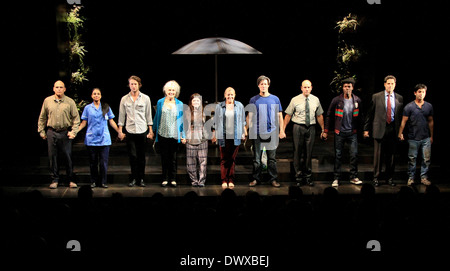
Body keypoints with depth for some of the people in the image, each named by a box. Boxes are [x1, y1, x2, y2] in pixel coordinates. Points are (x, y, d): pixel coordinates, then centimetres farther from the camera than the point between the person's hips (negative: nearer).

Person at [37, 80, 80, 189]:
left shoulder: (70, 102, 2)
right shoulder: (47, 101, 7)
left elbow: (76, 118, 3)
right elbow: (42, 118, 15)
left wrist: (74, 132, -6)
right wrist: (41, 131, 10)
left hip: (65, 133, -2)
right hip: (51, 133, 2)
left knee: (68, 157, 0)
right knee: (52, 157, 5)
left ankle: (71, 180, 10)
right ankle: (55, 180, 15)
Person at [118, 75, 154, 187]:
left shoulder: (145, 98, 5)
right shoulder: (124, 99, 5)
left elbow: (148, 116, 8)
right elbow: (121, 116, 9)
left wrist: (150, 131, 7)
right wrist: (120, 131, 5)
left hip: (142, 131, 0)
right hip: (130, 131, 0)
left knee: (141, 156, 4)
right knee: (132, 156, -4)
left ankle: (141, 179, 13)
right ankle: (134, 179, 7)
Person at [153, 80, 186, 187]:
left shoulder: (179, 104, 4)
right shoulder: (160, 102, 5)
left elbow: (182, 120, 6)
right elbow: (156, 117, 13)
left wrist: (183, 135, 1)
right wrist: (153, 131, 13)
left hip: (174, 135, 0)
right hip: (162, 134, 1)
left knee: (173, 158, 3)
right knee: (164, 157, 5)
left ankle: (173, 179, 11)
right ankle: (165, 179, 12)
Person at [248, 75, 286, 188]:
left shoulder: (275, 99, 7)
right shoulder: (253, 100, 6)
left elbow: (279, 116, 9)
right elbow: (249, 116, 10)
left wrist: (282, 130, 3)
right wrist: (245, 129, 3)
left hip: (271, 132, 0)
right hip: (257, 133, 0)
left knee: (272, 157, 3)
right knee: (257, 157, 4)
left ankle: (273, 179, 9)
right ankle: (256, 178, 12)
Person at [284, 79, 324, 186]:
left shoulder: (315, 100, 6)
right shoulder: (295, 100, -2)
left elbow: (319, 116, 14)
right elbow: (288, 115, 1)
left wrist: (323, 129, 13)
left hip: (311, 128, 2)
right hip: (298, 127, -2)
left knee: (309, 152, 7)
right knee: (298, 152, 2)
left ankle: (308, 176, 18)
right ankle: (298, 175, 15)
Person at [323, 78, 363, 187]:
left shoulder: (357, 100, 2)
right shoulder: (337, 100, -4)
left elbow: (360, 116, 10)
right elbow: (329, 115, 2)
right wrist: (326, 131, 0)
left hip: (352, 132, 1)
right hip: (339, 132, -1)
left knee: (354, 154, -3)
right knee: (338, 155, 4)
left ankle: (354, 177, 10)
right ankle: (336, 178, 12)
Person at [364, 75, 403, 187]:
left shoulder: (399, 98, 7)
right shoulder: (376, 97, 2)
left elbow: (401, 115, 9)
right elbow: (370, 114, 4)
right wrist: (366, 129, 1)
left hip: (393, 130, 2)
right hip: (380, 129, -2)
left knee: (391, 155, 7)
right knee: (378, 155, 1)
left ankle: (389, 178, 19)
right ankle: (376, 178, 12)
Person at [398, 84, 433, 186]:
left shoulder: (429, 106, 7)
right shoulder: (409, 107, -2)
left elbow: (431, 121, 14)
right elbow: (404, 121, -2)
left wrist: (431, 136, 15)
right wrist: (400, 133, -9)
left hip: (426, 138, 3)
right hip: (413, 138, -2)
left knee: (426, 158, 2)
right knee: (412, 159, 4)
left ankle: (424, 177, 13)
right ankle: (411, 177, 14)